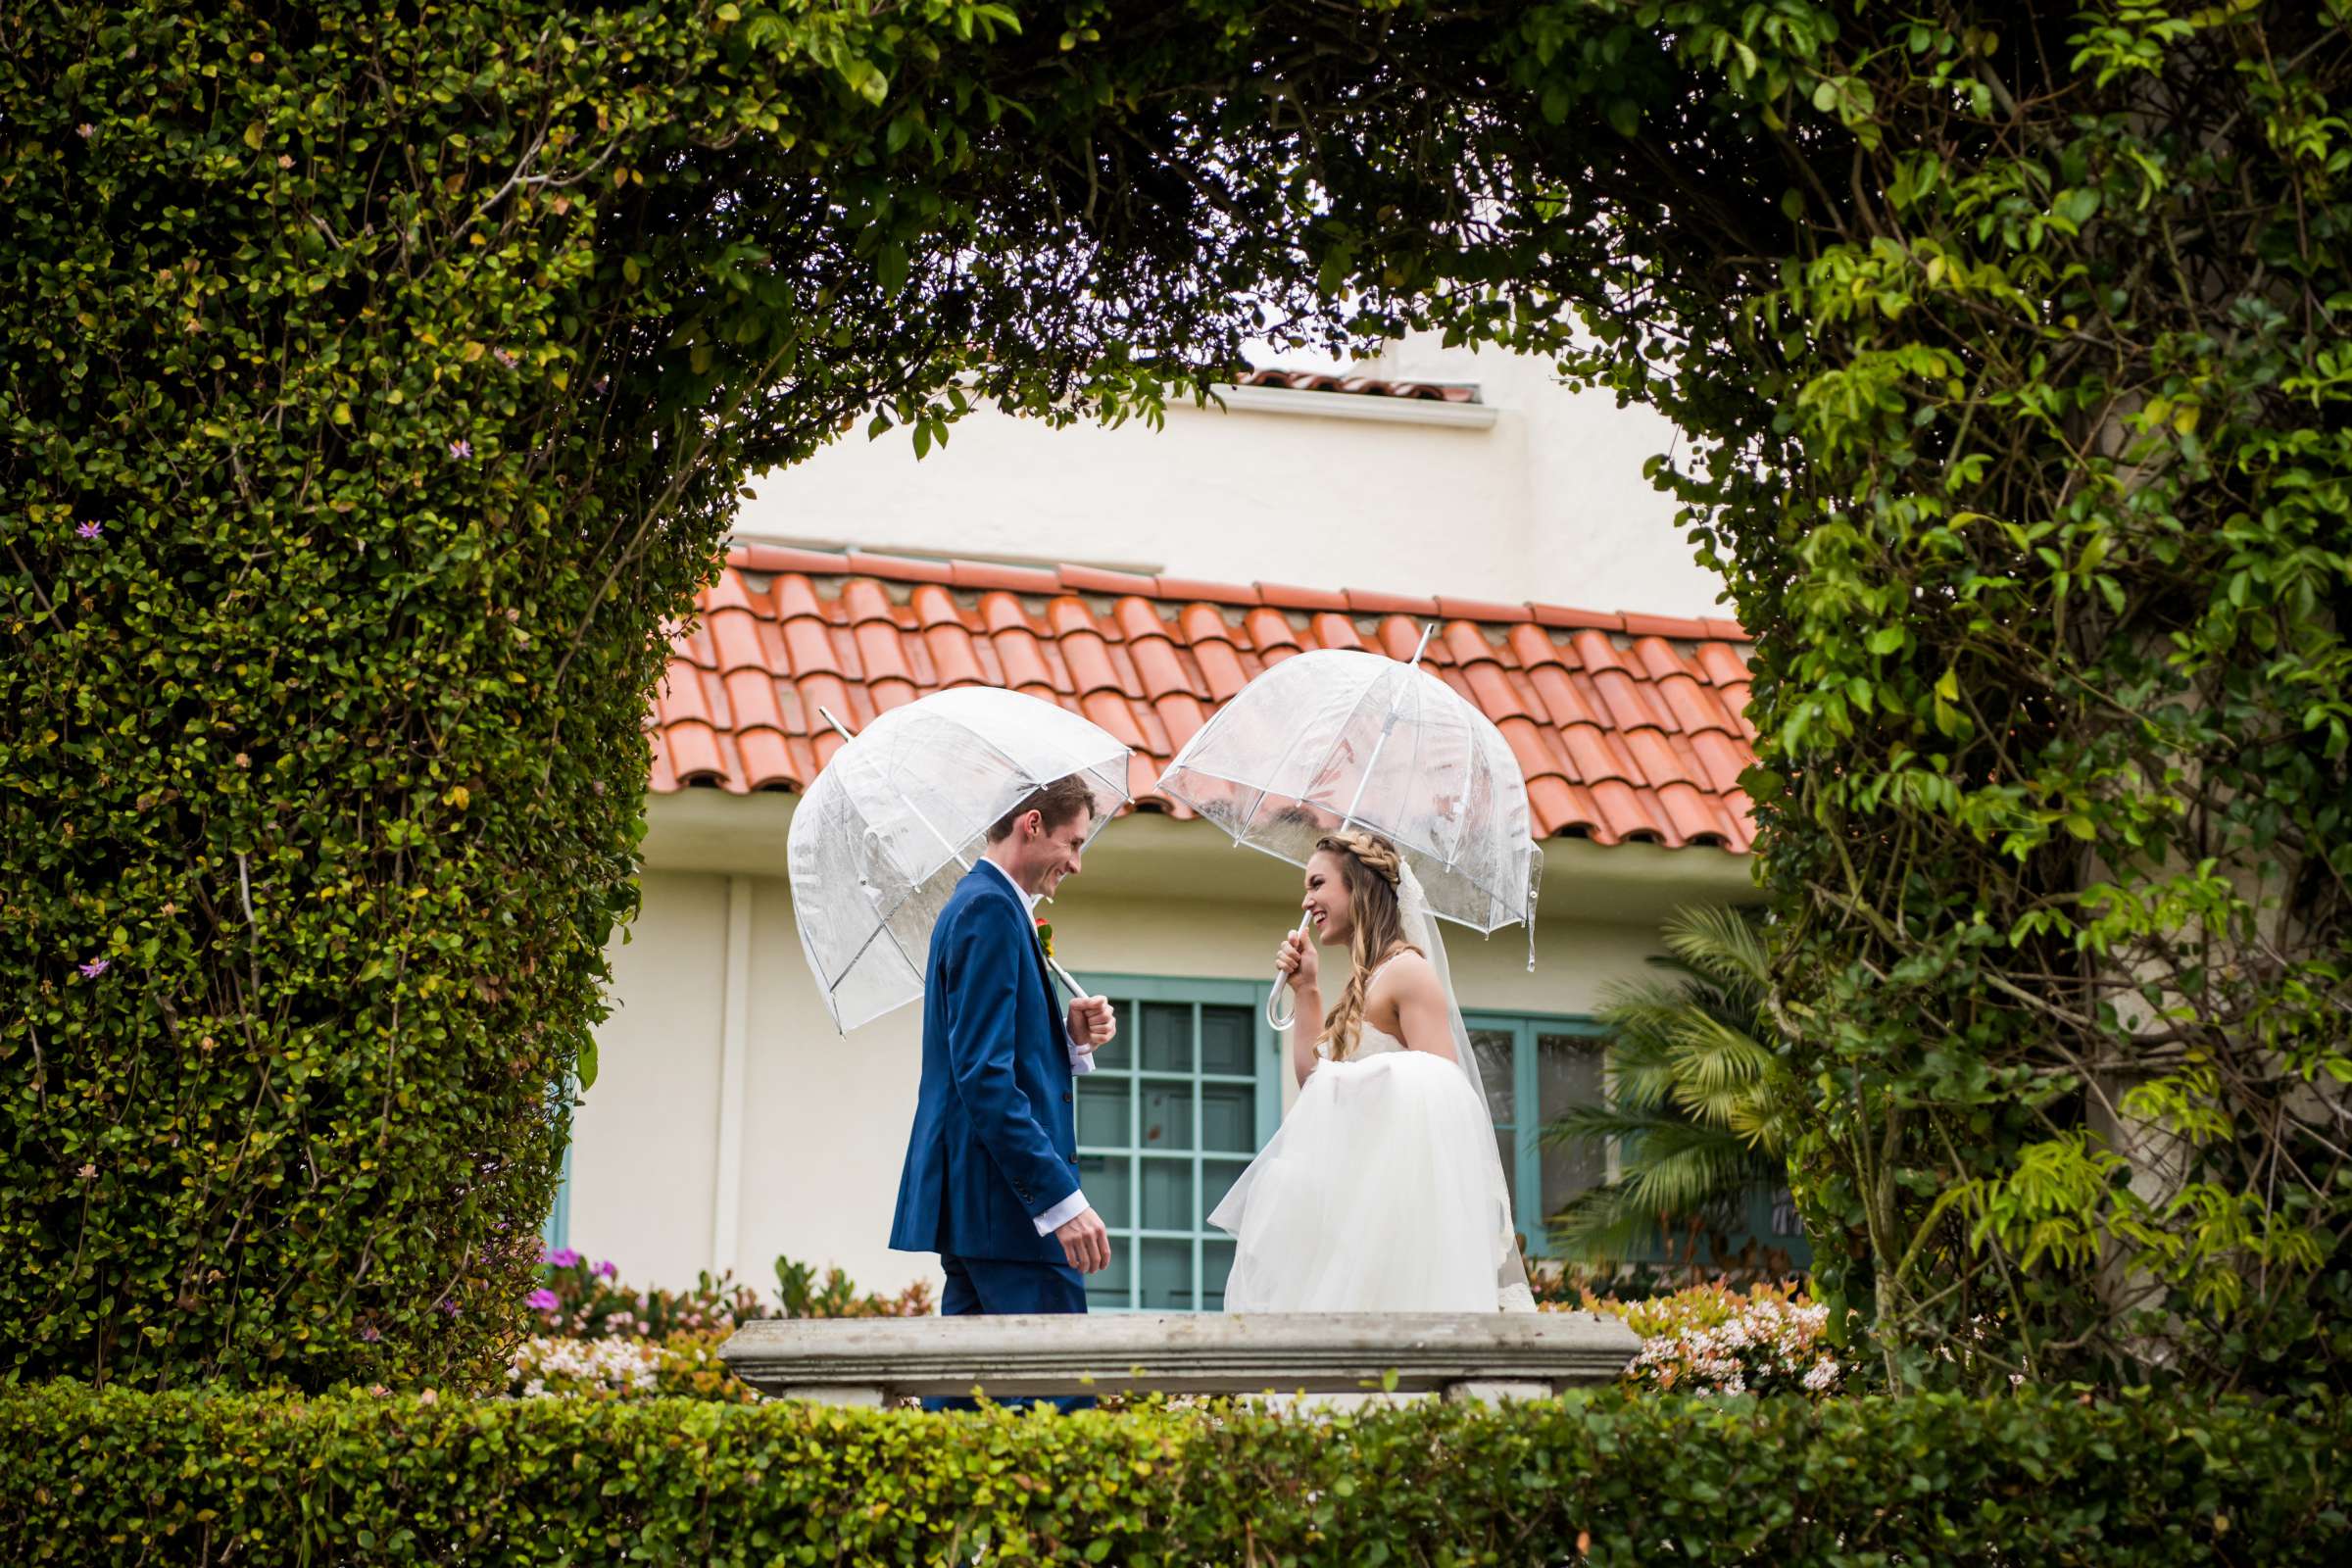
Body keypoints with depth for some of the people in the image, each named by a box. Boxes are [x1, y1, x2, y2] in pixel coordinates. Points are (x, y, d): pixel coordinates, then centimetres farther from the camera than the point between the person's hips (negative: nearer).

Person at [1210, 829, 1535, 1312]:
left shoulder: (1407, 971, -8)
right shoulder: (1361, 983, 19)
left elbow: (1441, 1096, -14)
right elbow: (1314, 1077, 21)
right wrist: (1307, 990, 19)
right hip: (1356, 1199, 9)